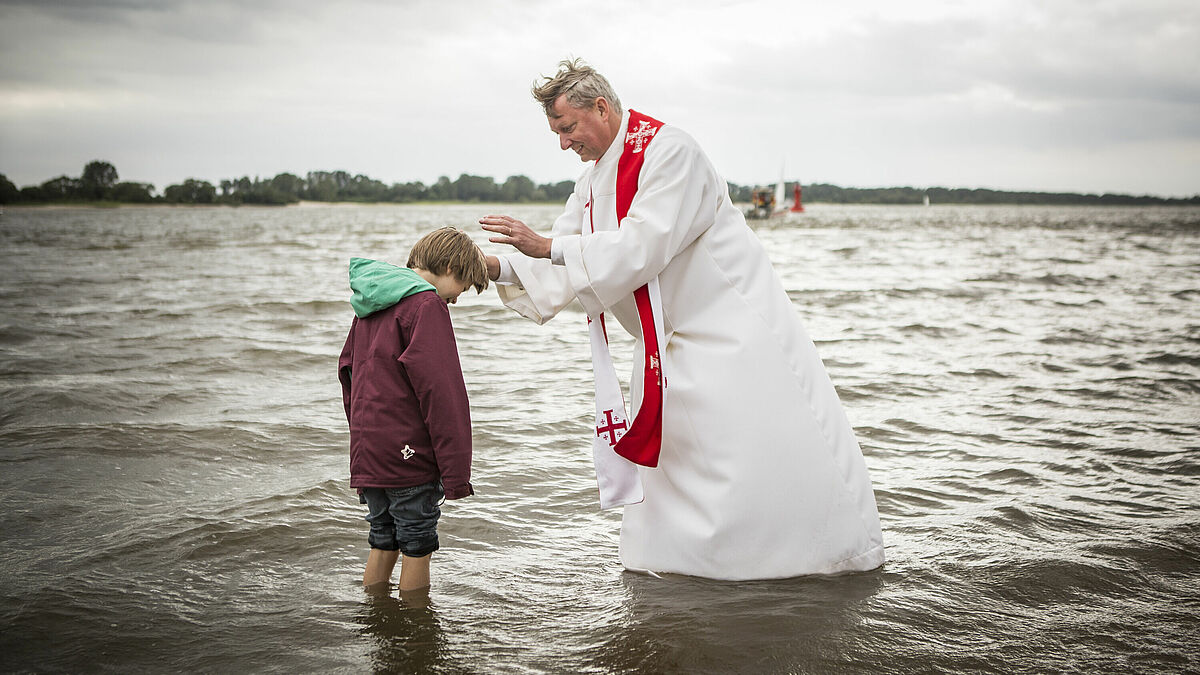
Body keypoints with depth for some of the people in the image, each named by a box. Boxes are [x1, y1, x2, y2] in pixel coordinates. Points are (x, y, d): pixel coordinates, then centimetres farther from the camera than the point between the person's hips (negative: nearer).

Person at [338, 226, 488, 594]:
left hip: (367, 451, 8)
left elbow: (348, 369, 23)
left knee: (383, 540, 18)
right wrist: (456, 470, -18)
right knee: (417, 545, 3)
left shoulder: (370, 303, 15)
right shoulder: (426, 305, -14)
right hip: (408, 454, -8)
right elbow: (441, 391, -19)